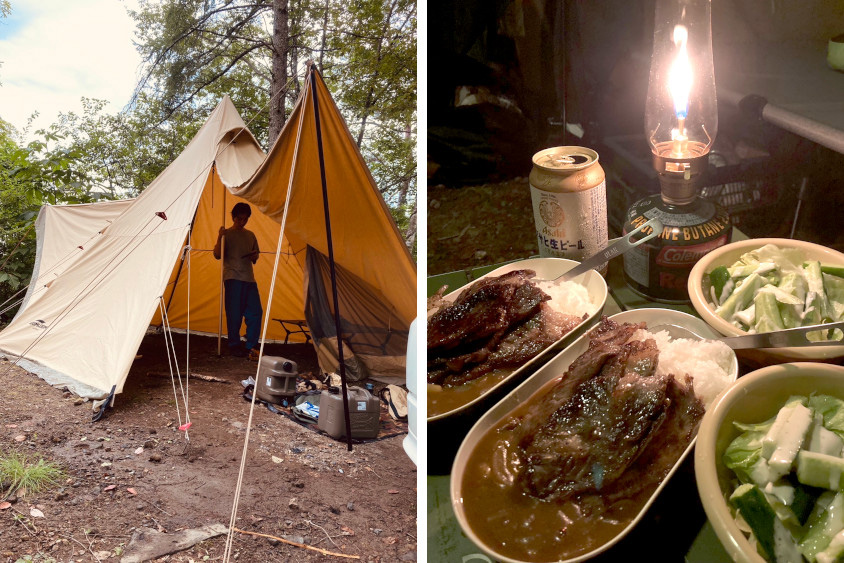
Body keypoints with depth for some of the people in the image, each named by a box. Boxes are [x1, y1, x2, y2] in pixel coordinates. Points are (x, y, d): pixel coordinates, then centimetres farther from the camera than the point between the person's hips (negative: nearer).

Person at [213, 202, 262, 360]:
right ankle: (234, 345, 7)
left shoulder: (250, 235, 18)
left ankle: (251, 346, 4)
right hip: (232, 278, -5)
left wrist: (255, 256, 0)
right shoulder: (227, 234, 3)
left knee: (255, 312, -2)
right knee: (235, 313, -4)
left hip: (249, 278, 5)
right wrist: (219, 237, -20)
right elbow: (217, 255, -7)